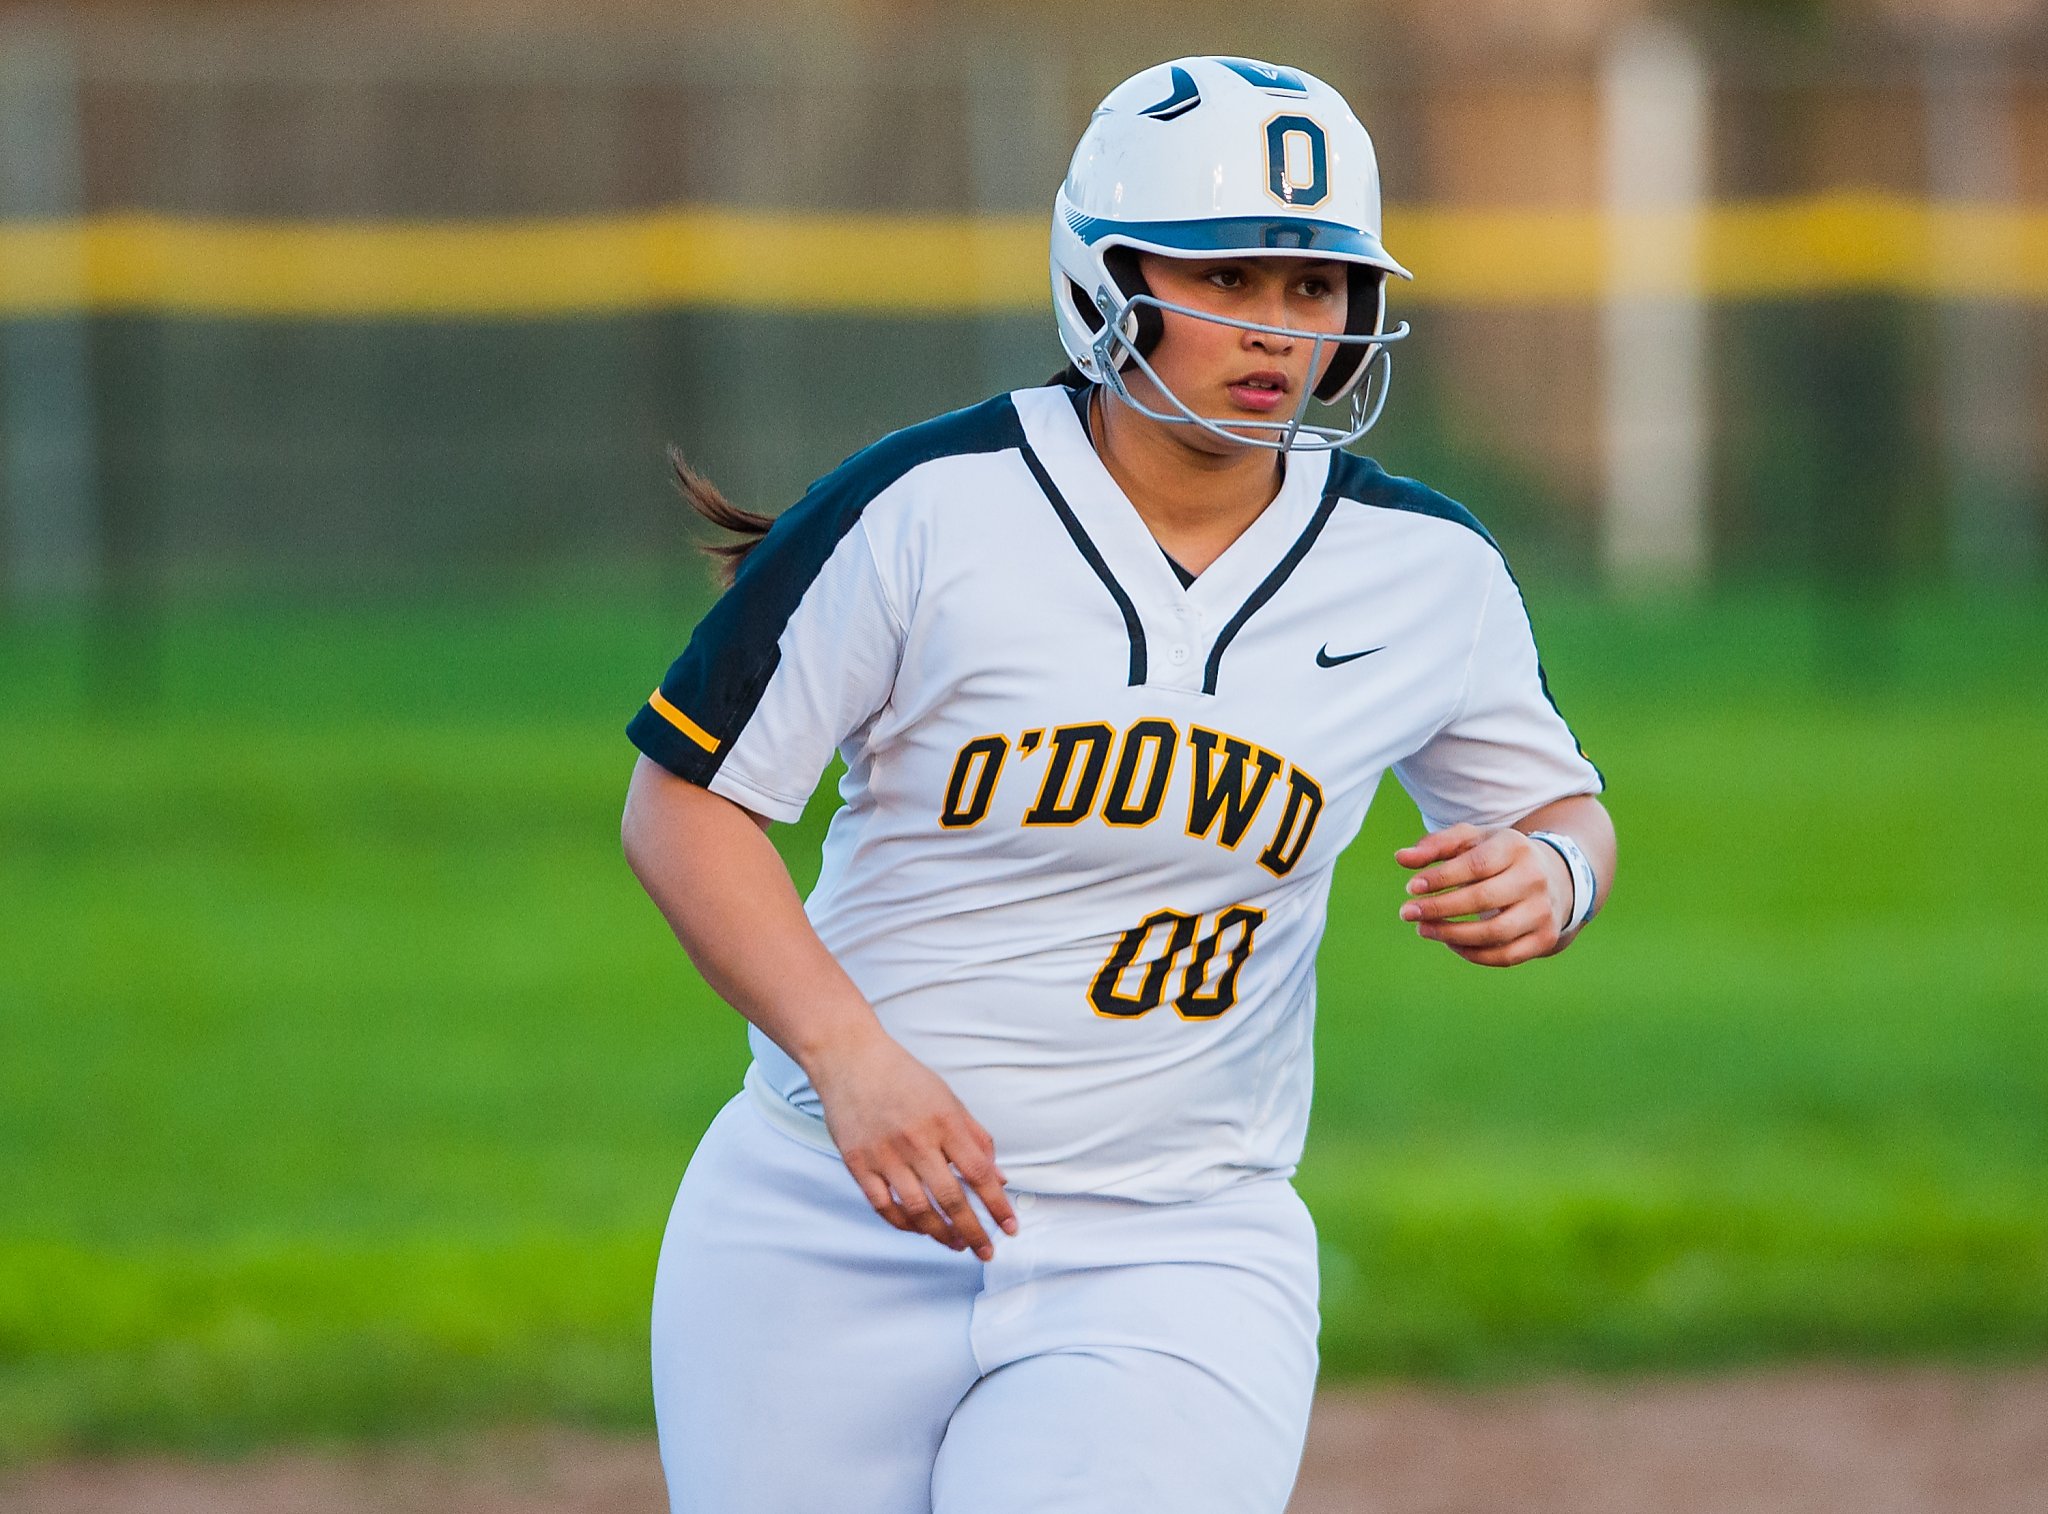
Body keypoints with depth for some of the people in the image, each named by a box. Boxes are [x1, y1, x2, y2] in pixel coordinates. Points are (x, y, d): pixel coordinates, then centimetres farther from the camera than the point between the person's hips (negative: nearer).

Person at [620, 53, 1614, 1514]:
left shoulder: (1429, 572, 2)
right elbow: (684, 804, -6)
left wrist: (1548, 873, -8)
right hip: (829, 1233, -1)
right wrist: (850, 1054, -20)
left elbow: (1558, 804, 17)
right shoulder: (931, 508, -8)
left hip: (1171, 1267, 1)